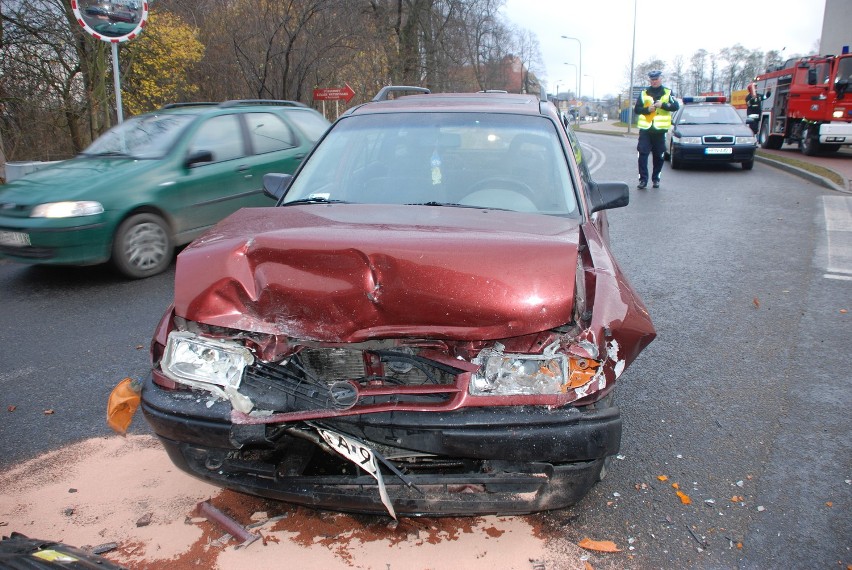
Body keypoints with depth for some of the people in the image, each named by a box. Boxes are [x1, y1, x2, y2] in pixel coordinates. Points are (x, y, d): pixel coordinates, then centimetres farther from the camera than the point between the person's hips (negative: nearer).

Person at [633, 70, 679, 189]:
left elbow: (676, 106, -5)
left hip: (660, 129, 0)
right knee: (643, 154, -8)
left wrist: (662, 105, -19)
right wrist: (647, 109, -13)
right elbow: (636, 109, 5)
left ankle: (656, 179, 17)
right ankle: (643, 179, -5)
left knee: (658, 155, 5)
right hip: (645, 129, 0)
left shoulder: (668, 92, 7)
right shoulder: (644, 93, 10)